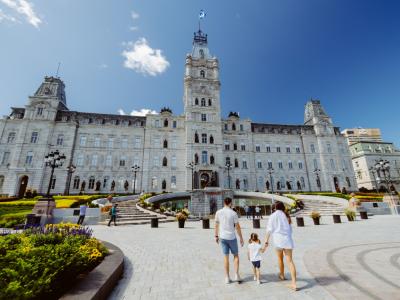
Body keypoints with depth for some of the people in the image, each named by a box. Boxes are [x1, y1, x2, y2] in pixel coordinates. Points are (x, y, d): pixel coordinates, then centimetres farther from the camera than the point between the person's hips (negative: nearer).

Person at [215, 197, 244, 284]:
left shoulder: (218, 212, -4)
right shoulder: (233, 213, -12)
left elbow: (216, 225, 3)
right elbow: (237, 227, -7)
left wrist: (216, 236, 14)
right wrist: (241, 238, 4)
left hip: (222, 237, 2)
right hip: (232, 237, -2)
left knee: (226, 257, 13)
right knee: (236, 255, 18)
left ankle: (227, 278, 20)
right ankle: (236, 275, 16)